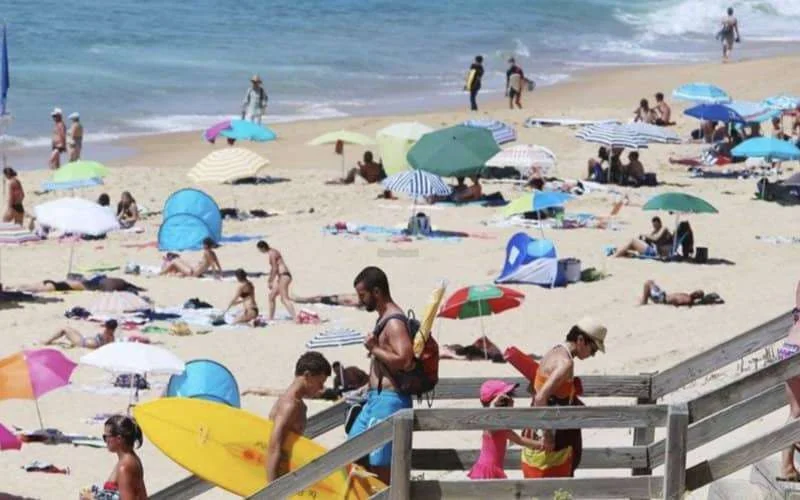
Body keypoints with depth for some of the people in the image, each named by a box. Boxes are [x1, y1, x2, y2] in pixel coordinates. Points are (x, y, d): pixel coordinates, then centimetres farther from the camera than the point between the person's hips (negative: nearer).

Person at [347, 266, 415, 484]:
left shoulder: (394, 322, -16)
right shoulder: (384, 319, 16)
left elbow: (404, 360, -28)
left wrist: (375, 349, -19)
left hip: (388, 400, -11)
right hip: (376, 398, 11)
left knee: (379, 463, -9)